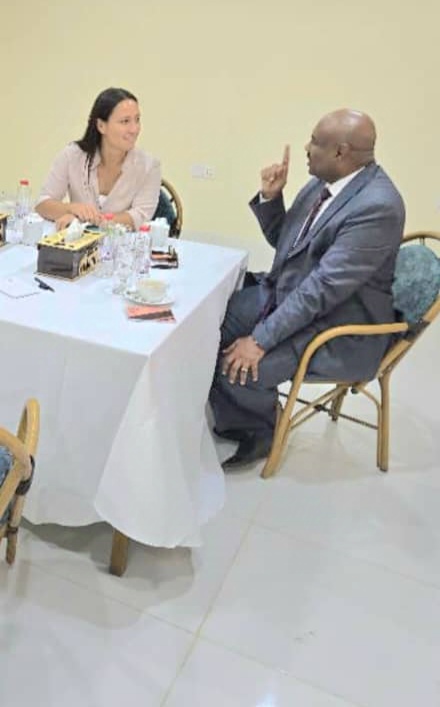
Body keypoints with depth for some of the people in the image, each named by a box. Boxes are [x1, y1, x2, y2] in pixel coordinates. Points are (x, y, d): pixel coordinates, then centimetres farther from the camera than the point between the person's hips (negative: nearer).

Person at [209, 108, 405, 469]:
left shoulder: (377, 206, -25)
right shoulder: (325, 181, 3)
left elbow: (325, 288, -28)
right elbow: (283, 242, 14)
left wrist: (260, 340, -25)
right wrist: (270, 197, -4)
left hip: (337, 326, -9)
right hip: (287, 293, 9)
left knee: (238, 366, -22)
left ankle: (259, 431, 11)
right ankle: (234, 415, 19)